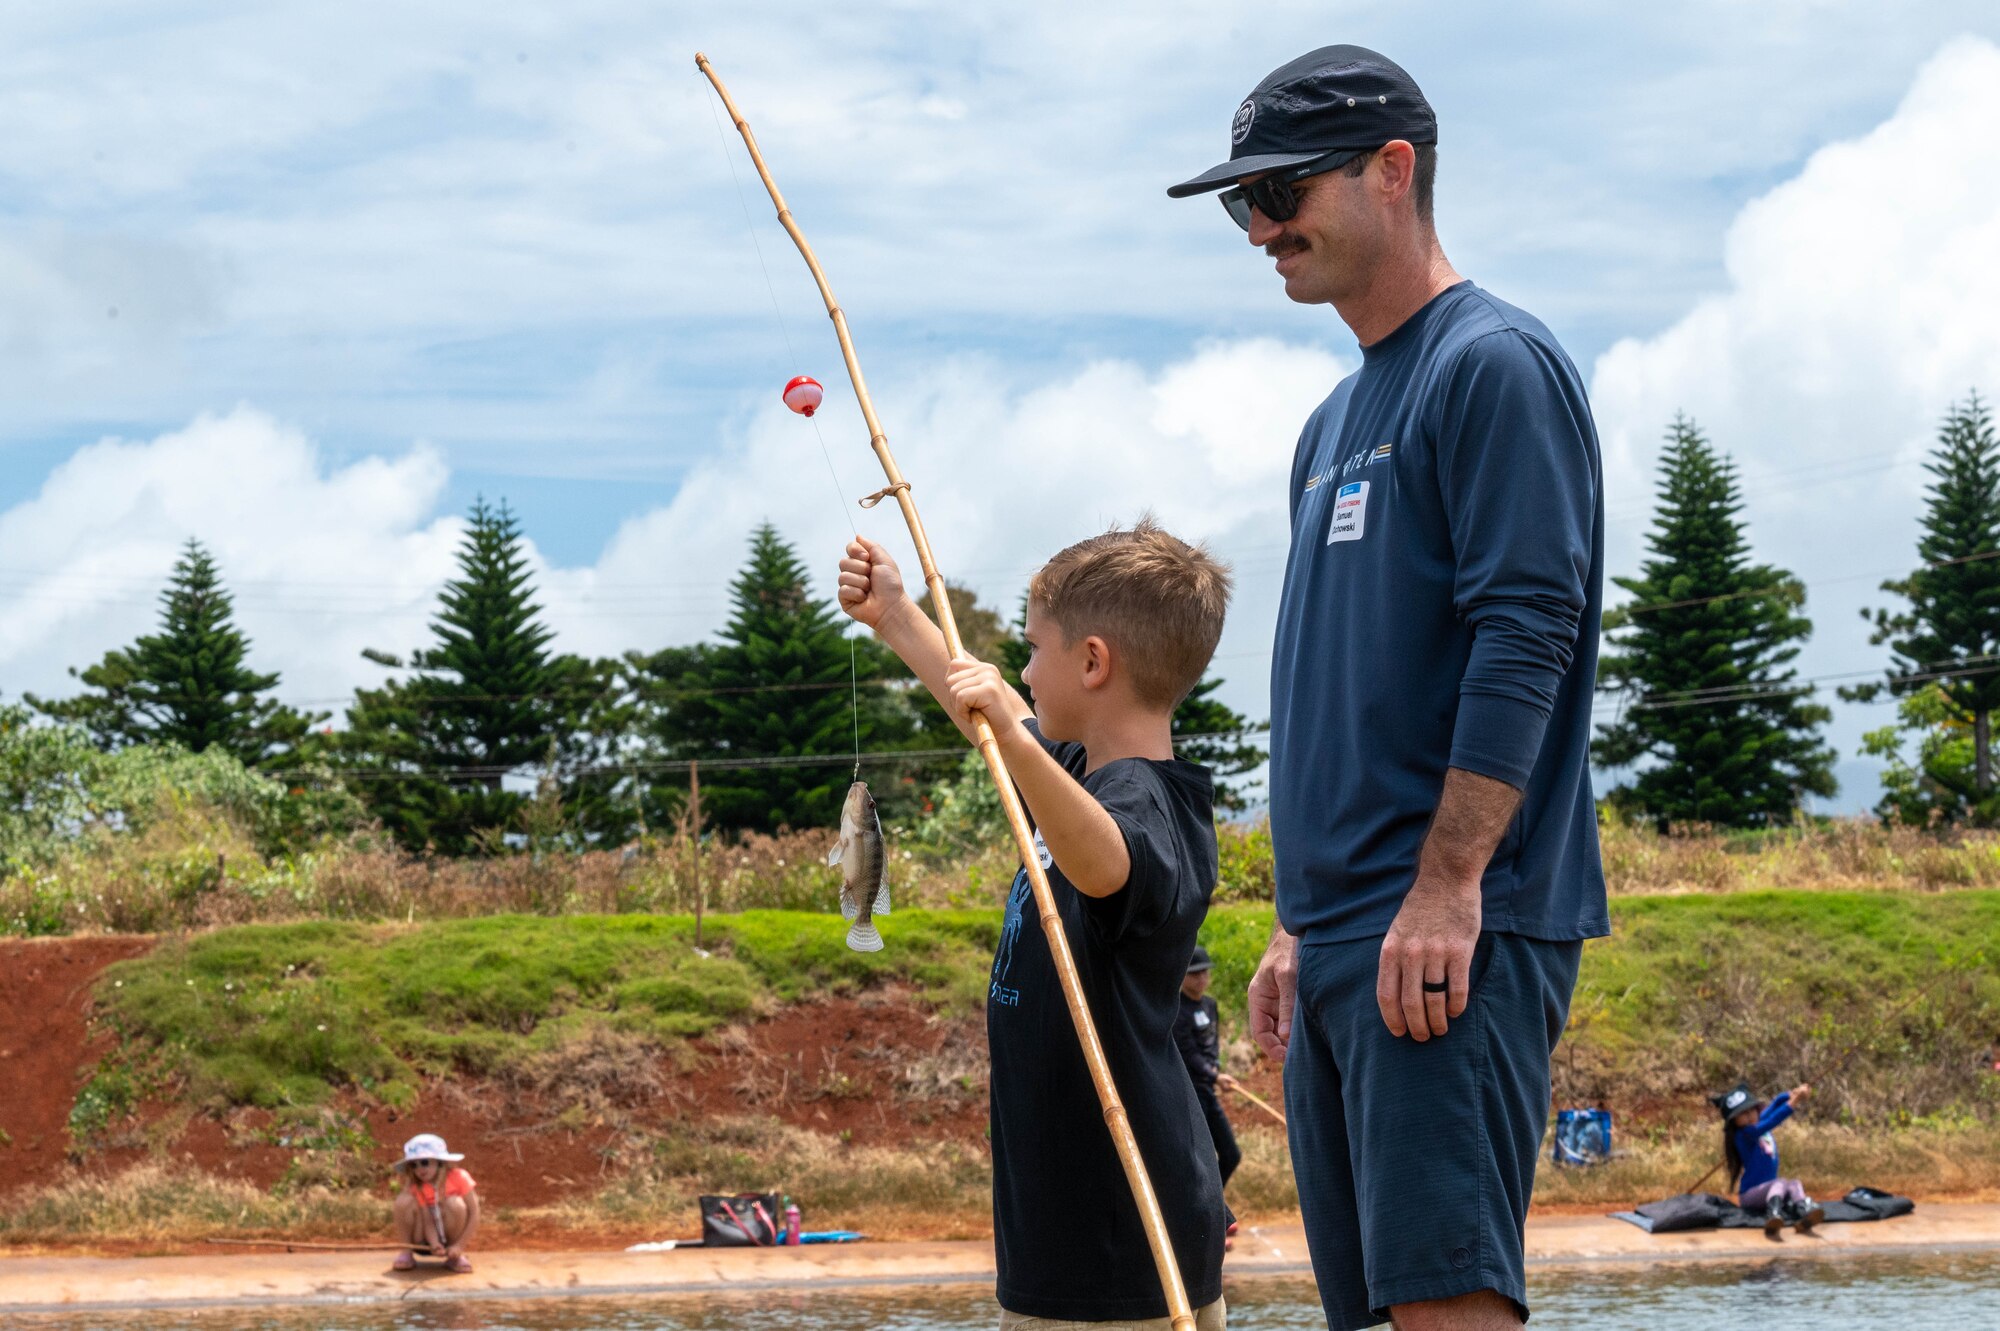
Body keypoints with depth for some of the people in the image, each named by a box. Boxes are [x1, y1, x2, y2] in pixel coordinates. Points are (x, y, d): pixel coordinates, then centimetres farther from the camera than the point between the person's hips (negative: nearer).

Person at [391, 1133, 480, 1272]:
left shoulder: (459, 1178, -14)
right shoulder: (415, 1187, -10)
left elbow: (474, 1214, -16)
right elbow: (427, 1222, -18)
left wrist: (459, 1246, -23)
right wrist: (434, 1244, -38)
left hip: (452, 1237, -1)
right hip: (426, 1242, 1)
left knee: (455, 1204, -30)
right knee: (404, 1200, -23)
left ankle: (456, 1257, -13)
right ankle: (406, 1253, -11)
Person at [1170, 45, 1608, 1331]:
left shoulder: (1494, 365, -7)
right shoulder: (1337, 420, 22)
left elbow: (1524, 639, -16)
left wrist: (1445, 889, -22)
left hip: (1451, 936, -9)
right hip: (1344, 937, 9)